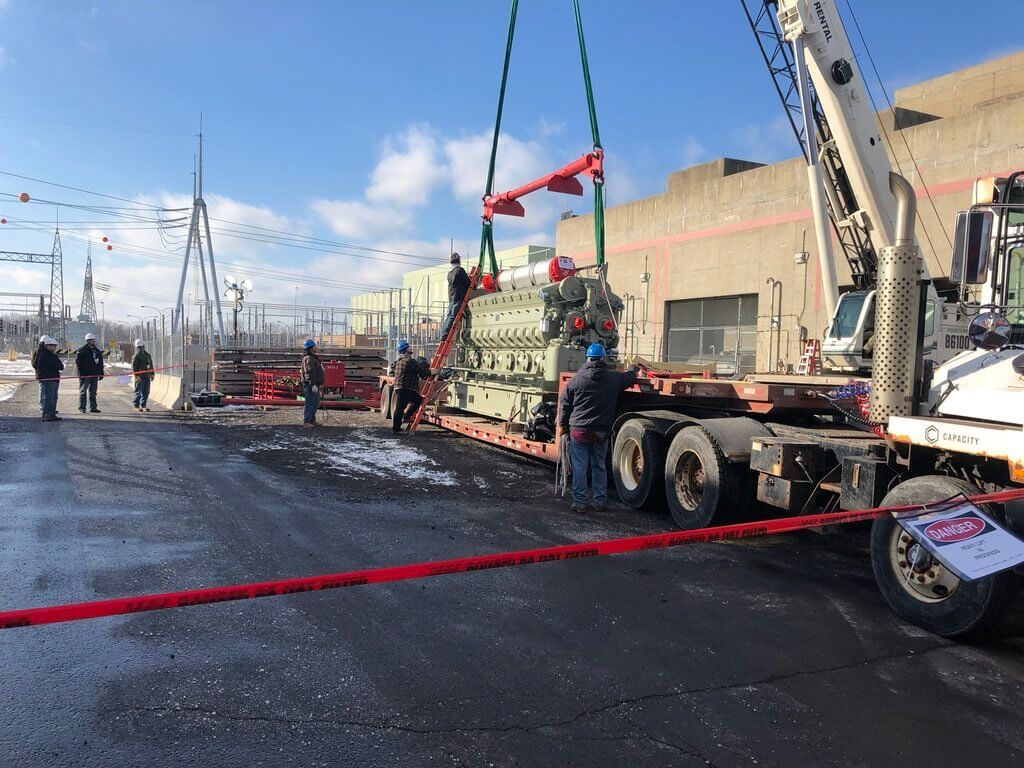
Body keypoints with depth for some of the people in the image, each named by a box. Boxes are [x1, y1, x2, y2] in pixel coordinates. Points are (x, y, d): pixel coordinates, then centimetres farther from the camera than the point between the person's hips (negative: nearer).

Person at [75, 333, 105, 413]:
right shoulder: (82, 350, -5)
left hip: (94, 375, 6)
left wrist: (101, 373, 12)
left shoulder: (97, 351, 13)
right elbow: (78, 362, -8)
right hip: (84, 375, -6)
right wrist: (81, 373, -14)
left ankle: (93, 408, 13)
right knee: (83, 391, -1)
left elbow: (100, 363, 18)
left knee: (93, 392, 9)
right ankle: (81, 408, 3)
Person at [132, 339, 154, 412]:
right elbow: (134, 367, -12)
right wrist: (137, 375, -19)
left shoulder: (148, 355, 16)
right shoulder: (136, 356, -6)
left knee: (146, 392, 8)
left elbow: (151, 365, 22)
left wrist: (152, 374, 17)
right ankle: (136, 406, 2)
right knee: (139, 392, -4)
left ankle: (144, 406, 15)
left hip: (147, 377, 7)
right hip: (140, 377, -7)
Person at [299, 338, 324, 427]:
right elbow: (310, 372, -24)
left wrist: (319, 384, 25)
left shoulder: (314, 357, 18)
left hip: (315, 384, 11)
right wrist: (313, 385, -28)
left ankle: (312, 420, 25)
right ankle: (306, 422, -4)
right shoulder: (309, 358, -16)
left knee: (316, 403, 17)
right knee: (310, 403, -7)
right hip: (310, 384, -11)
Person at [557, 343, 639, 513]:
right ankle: (600, 501, 18)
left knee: (579, 467, 3)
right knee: (600, 466, 14)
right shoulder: (614, 378, 0)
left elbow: (564, 403, 1)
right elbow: (631, 377, 20)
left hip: (579, 430, -2)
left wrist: (562, 425, 12)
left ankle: (579, 502, 5)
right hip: (601, 432, 2)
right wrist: (634, 367, 43)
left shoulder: (576, 379, -4)